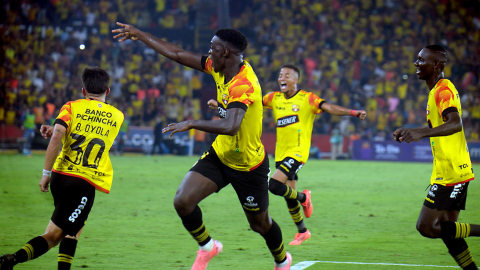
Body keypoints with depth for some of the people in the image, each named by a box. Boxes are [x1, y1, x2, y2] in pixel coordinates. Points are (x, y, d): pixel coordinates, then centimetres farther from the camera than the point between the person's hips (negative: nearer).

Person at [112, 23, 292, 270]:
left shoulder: (244, 85, -30)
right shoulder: (219, 68, -5)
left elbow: (230, 126, -45)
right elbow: (178, 55, 4)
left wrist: (191, 124, -39)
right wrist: (138, 35, 7)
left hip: (249, 165, -7)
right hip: (220, 154, 7)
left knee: (260, 224, 11)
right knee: (182, 201, -12)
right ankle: (207, 247, 16)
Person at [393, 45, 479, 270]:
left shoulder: (443, 90, -15)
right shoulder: (438, 89, 16)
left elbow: (456, 124, -32)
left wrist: (421, 132, -43)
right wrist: (410, 132, 19)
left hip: (450, 173, -10)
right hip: (454, 172, 10)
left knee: (426, 227, -11)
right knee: (445, 228, 13)